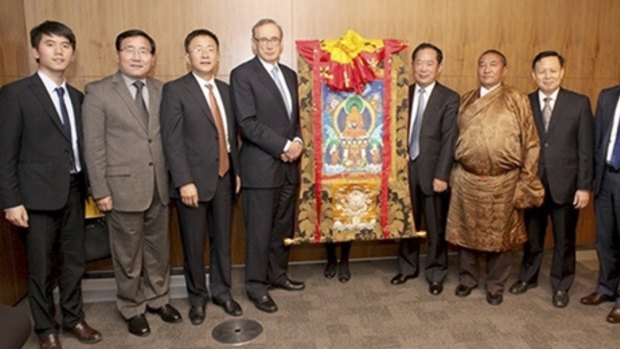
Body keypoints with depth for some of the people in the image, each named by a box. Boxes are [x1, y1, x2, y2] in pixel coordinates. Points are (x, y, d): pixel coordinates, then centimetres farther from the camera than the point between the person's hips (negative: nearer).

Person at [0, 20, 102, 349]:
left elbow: (79, 145, 10)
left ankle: (73, 318, 32)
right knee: (41, 267, 8)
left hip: (74, 191, 5)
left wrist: (88, 187, 4)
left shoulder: (77, 97, 10)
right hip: (39, 194, -5)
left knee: (74, 261, 14)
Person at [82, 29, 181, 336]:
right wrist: (100, 191, -10)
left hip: (159, 186, 4)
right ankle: (131, 308, 29)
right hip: (123, 187, -4)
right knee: (128, 254, 10)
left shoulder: (162, 91, 6)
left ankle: (157, 298, 36)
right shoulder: (98, 92, -5)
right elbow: (93, 146, -7)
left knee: (159, 248, 16)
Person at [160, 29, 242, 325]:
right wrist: (184, 181, -19)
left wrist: (236, 170, 10)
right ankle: (197, 297, 28)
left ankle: (222, 291, 32)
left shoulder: (225, 90, 11)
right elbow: (172, 141, -13)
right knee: (194, 244, 8)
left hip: (224, 178, 5)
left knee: (222, 240, 14)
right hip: (194, 180, -5)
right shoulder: (175, 90, -7)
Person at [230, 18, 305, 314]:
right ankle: (256, 285, 18)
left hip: (289, 164, 7)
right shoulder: (242, 74, -7)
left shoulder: (290, 75, 14)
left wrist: (297, 141, -3)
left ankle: (277, 274, 32)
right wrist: (284, 146, -16)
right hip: (261, 165, -6)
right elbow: (247, 123, -16)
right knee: (260, 230, 3)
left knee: (283, 226, 15)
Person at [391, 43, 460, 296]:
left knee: (436, 226, 9)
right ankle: (408, 267, 33)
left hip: (432, 171, -3)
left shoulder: (450, 99, -3)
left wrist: (441, 175, -15)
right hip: (406, 168, 3)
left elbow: (449, 140, -9)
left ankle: (436, 273, 26)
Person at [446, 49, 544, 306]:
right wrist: (453, 173, 7)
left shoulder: (517, 100, -2)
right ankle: (467, 278, 30)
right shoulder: (465, 100, 8)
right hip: (466, 179, 3)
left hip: (503, 182, -2)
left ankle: (495, 285, 26)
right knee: (466, 231, 11)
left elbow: (531, 143, -3)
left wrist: (526, 182, -6)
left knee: (498, 235, 9)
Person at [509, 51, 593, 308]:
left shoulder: (579, 103, -3)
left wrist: (584, 186, -7)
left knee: (564, 239, 11)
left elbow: (586, 149, -4)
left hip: (565, 185, -1)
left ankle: (560, 287, 30)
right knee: (532, 235, 15)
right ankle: (528, 277, 36)